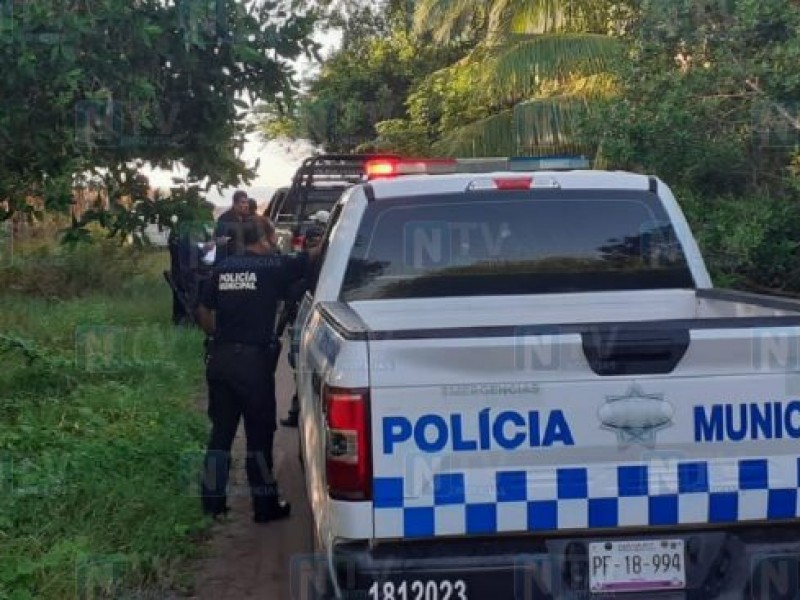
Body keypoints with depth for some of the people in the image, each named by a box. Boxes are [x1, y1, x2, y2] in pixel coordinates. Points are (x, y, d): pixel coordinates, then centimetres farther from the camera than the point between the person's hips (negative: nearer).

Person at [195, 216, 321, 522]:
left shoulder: (223, 267, 9)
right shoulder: (273, 266, -4)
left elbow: (204, 312, 13)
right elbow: (312, 258, 3)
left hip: (220, 358, 5)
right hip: (254, 359, -5)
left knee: (221, 430, 14)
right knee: (259, 433, 5)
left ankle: (212, 500, 19)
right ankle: (265, 504, 12)